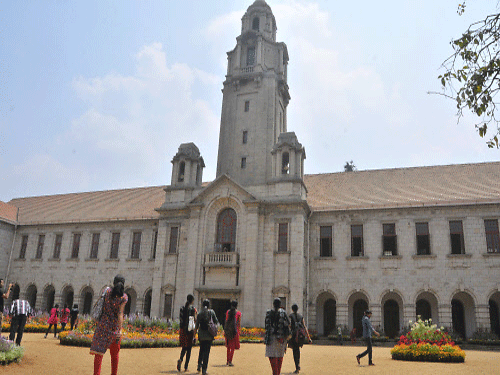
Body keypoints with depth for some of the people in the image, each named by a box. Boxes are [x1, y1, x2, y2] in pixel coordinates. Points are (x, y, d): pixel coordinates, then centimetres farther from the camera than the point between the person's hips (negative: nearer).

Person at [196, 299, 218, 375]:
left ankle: (199, 364, 5)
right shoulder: (211, 312, -3)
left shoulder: (200, 313, -1)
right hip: (209, 335, -1)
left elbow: (197, 325, -2)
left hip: (201, 335, 1)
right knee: (207, 351, 4)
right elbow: (216, 322, 1)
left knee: (201, 350, 20)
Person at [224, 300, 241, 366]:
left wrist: (225, 331, 10)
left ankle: (227, 361, 20)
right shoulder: (238, 313, -2)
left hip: (227, 330, 3)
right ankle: (230, 361, -2)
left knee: (228, 346, 16)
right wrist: (239, 331, 6)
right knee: (233, 346, 3)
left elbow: (226, 322, 7)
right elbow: (239, 324, -2)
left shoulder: (228, 312, 6)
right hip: (234, 330, -3)